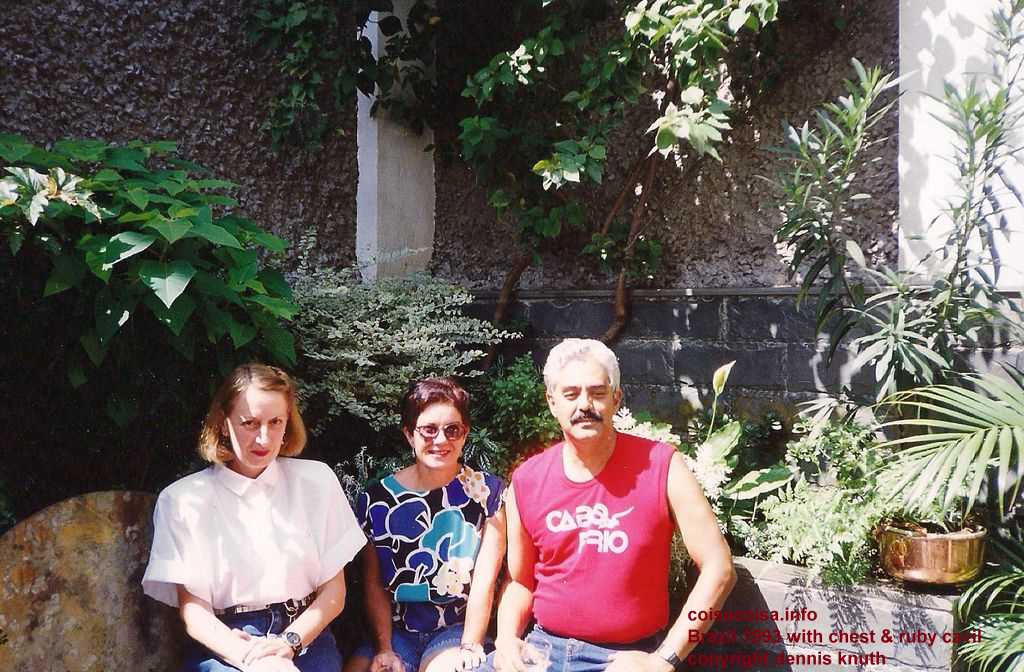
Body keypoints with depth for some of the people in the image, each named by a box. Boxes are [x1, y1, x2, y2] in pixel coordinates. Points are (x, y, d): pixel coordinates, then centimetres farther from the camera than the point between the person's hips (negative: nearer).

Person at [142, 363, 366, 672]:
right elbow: (192, 610, -1)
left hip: (304, 634, 1)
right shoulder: (182, 499, 3)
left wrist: (287, 642, -10)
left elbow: (333, 590, 6)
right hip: (224, 644, -1)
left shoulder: (316, 481, 7)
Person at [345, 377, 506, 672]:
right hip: (395, 629, 2)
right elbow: (374, 584, 1)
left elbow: (485, 580, -7)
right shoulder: (376, 499, 1)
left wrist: (469, 647, -13)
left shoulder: (486, 491, -3)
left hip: (456, 627, -2)